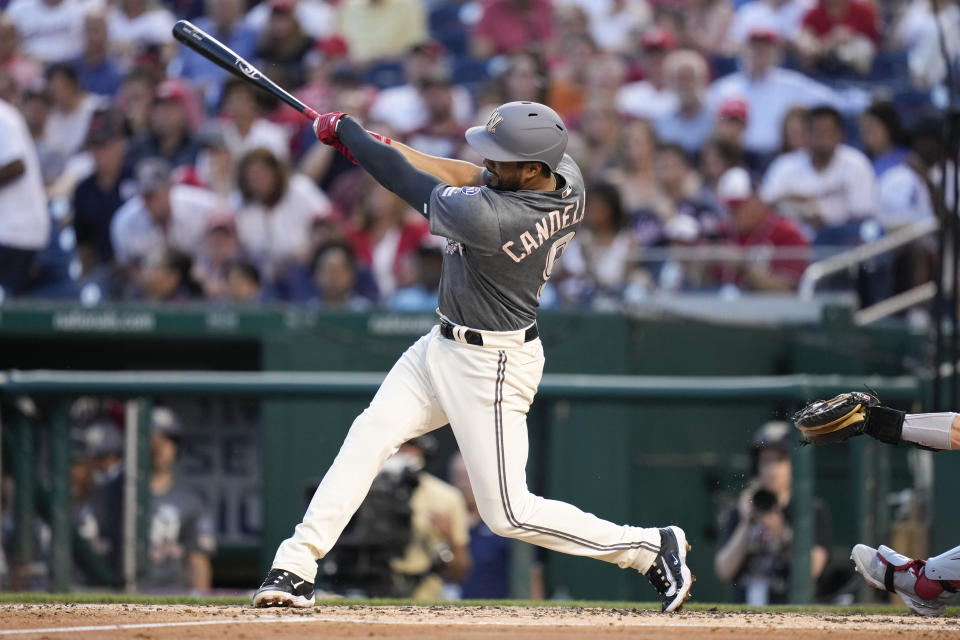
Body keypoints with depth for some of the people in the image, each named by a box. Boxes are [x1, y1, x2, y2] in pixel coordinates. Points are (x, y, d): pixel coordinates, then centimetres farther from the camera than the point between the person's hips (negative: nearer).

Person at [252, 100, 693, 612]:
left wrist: (346, 131, -4)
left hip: (490, 368, -10)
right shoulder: (567, 177, -10)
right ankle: (296, 568, 1)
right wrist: (383, 148, 1)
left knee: (508, 512, -1)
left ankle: (652, 548, 11)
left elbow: (414, 186, -18)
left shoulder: (484, 218, -33)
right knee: (369, 436, 2)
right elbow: (473, 177, 5)